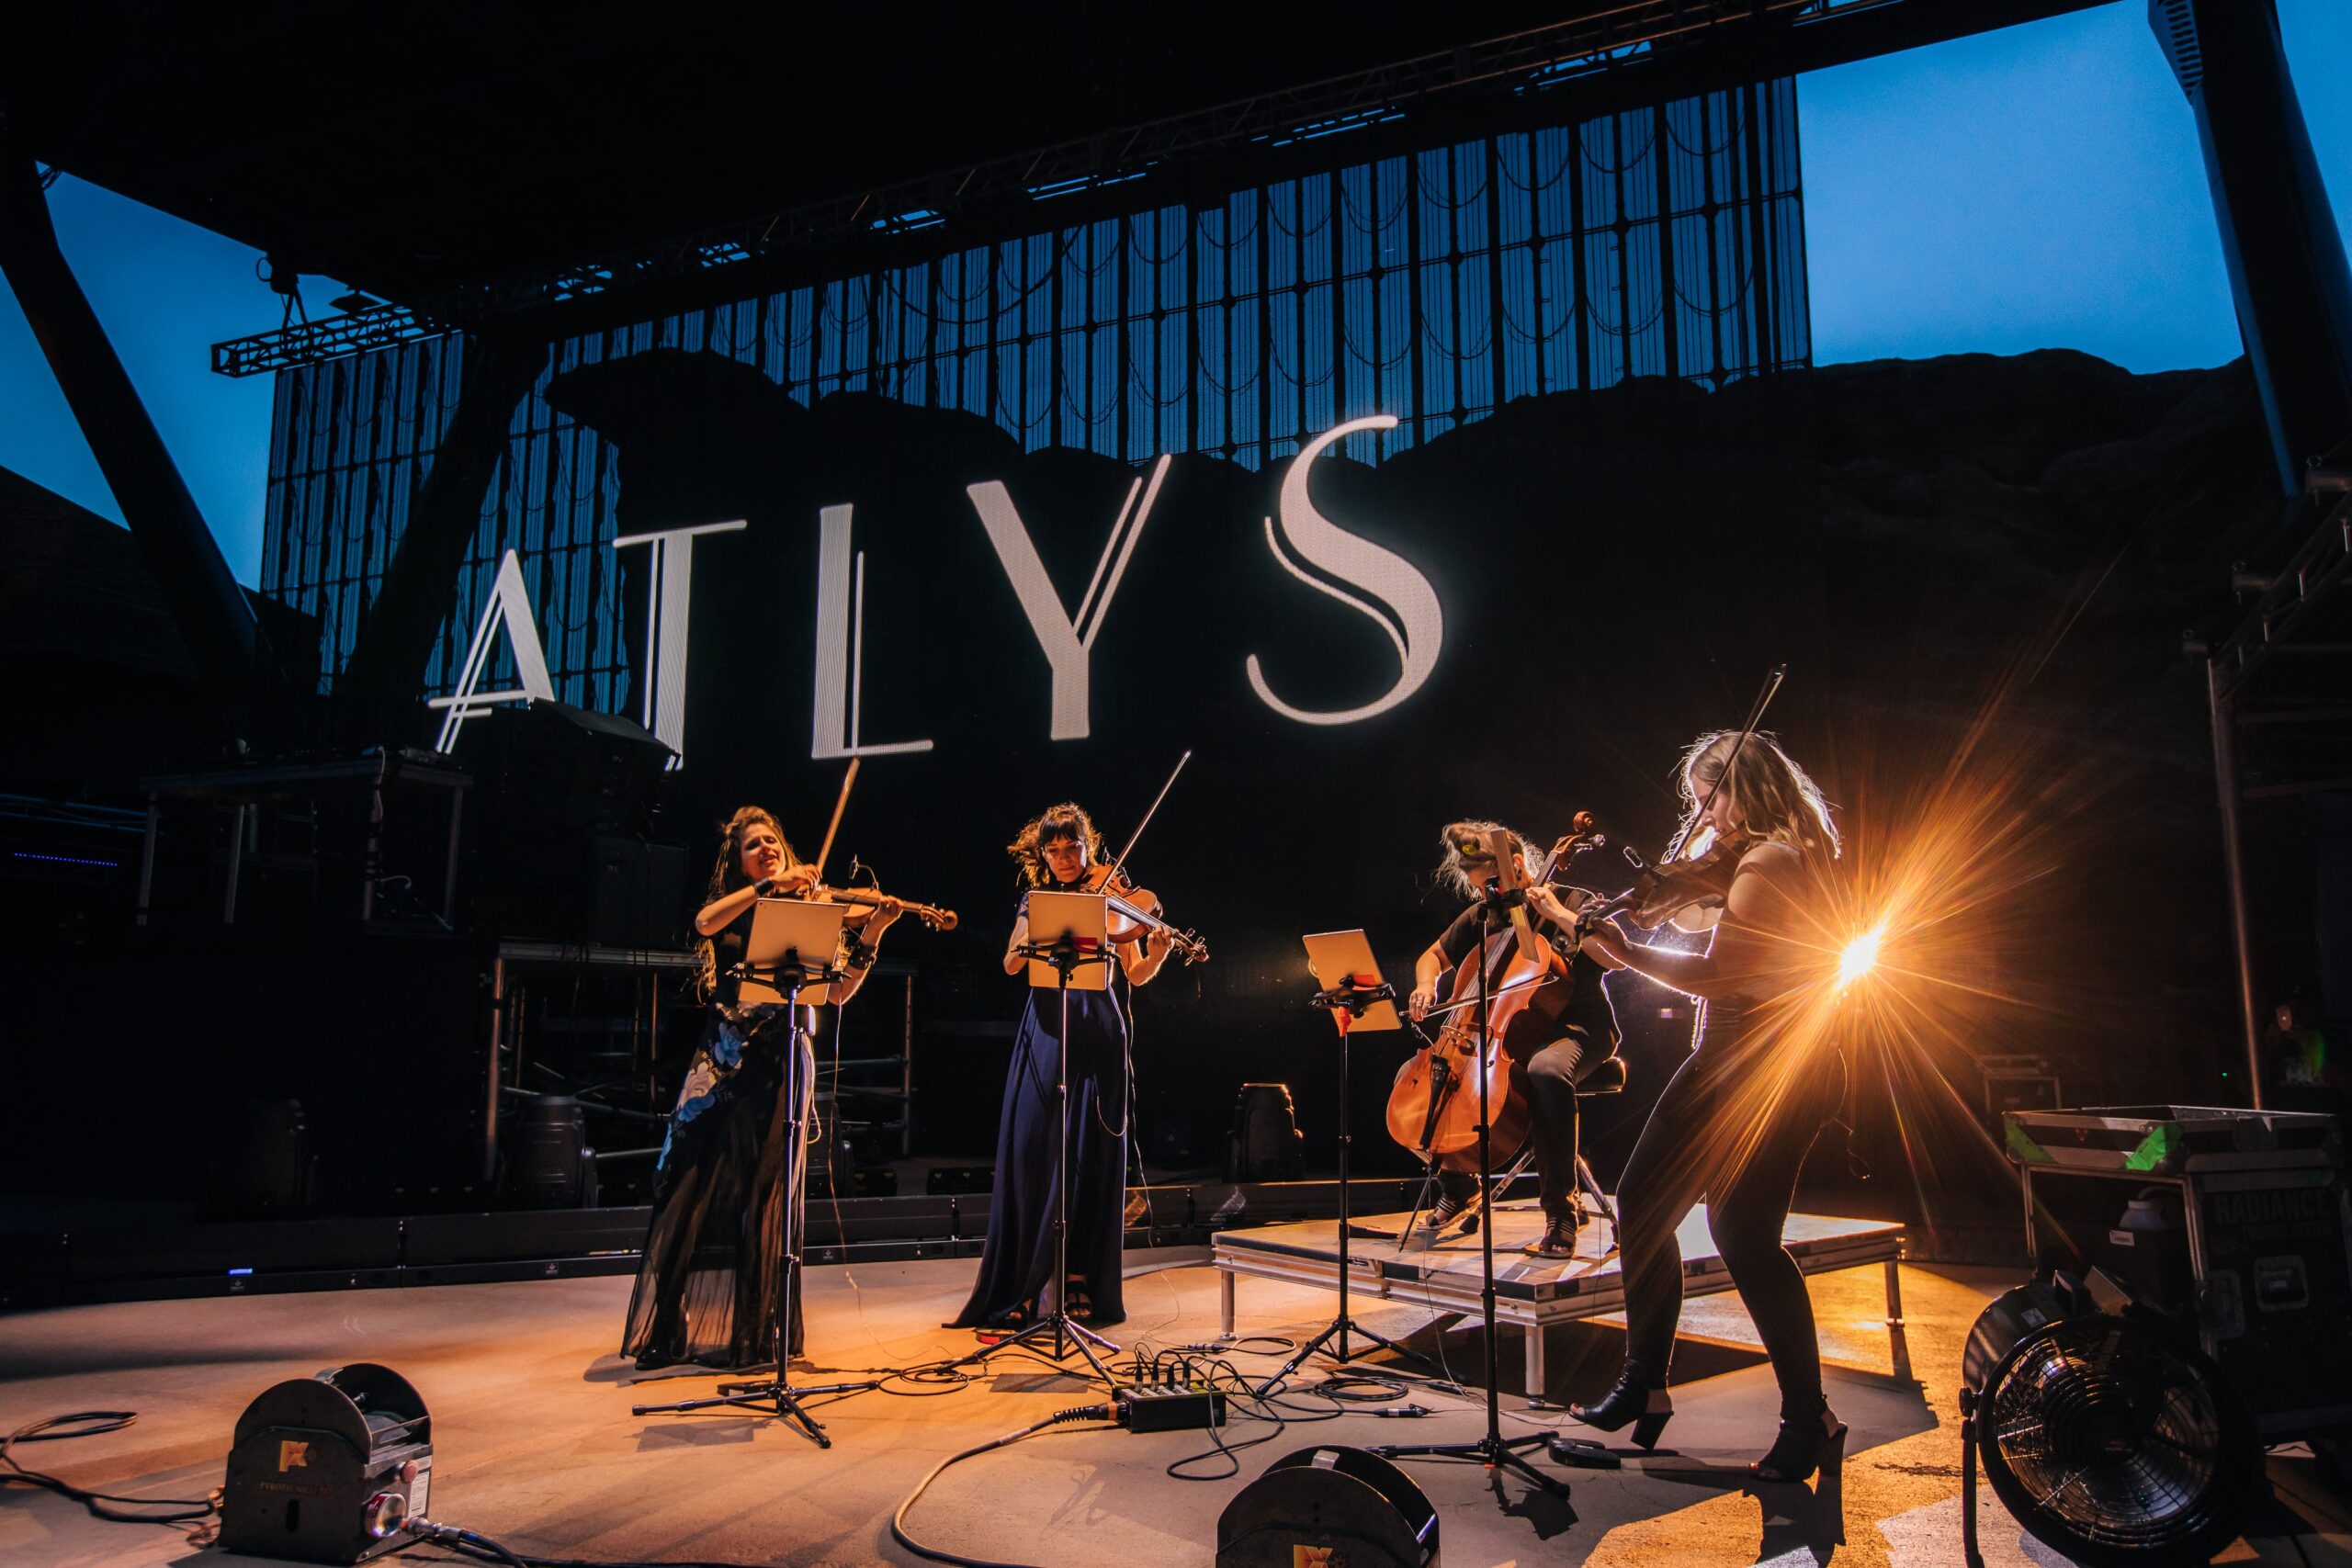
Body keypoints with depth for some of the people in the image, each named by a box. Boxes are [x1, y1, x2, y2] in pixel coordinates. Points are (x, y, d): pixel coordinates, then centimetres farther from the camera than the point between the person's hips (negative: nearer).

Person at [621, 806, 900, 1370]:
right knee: (694, 1188, -1)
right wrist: (770, 886, -18)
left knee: (761, 1193, 0)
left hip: (779, 1063, -1)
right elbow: (705, 924, -14)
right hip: (723, 1062, 1)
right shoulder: (731, 911, 12)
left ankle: (751, 1330, 10)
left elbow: (838, 992, -2)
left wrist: (869, 937, -16)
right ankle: (674, 1325, 9)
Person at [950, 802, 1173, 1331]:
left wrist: (1156, 952, -20)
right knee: (1030, 1152, -3)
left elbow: (1136, 975, 1)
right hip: (1045, 1031, 2)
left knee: (1088, 1159, -1)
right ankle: (1022, 1287, 4)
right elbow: (1011, 964, 0)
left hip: (1094, 1034, -2)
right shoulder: (1036, 900, 12)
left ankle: (1082, 1286, 8)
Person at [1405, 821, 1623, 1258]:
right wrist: (1426, 986, 0)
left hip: (1574, 1028, -6)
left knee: (1546, 1071, -42)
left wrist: (1558, 914, -22)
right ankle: (1459, 1184, 9)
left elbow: (1617, 956, -20)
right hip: (1506, 1031, 7)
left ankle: (1562, 1208, -31)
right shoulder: (1481, 918, 11)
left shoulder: (1574, 902, -5)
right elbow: (1432, 956, 22)